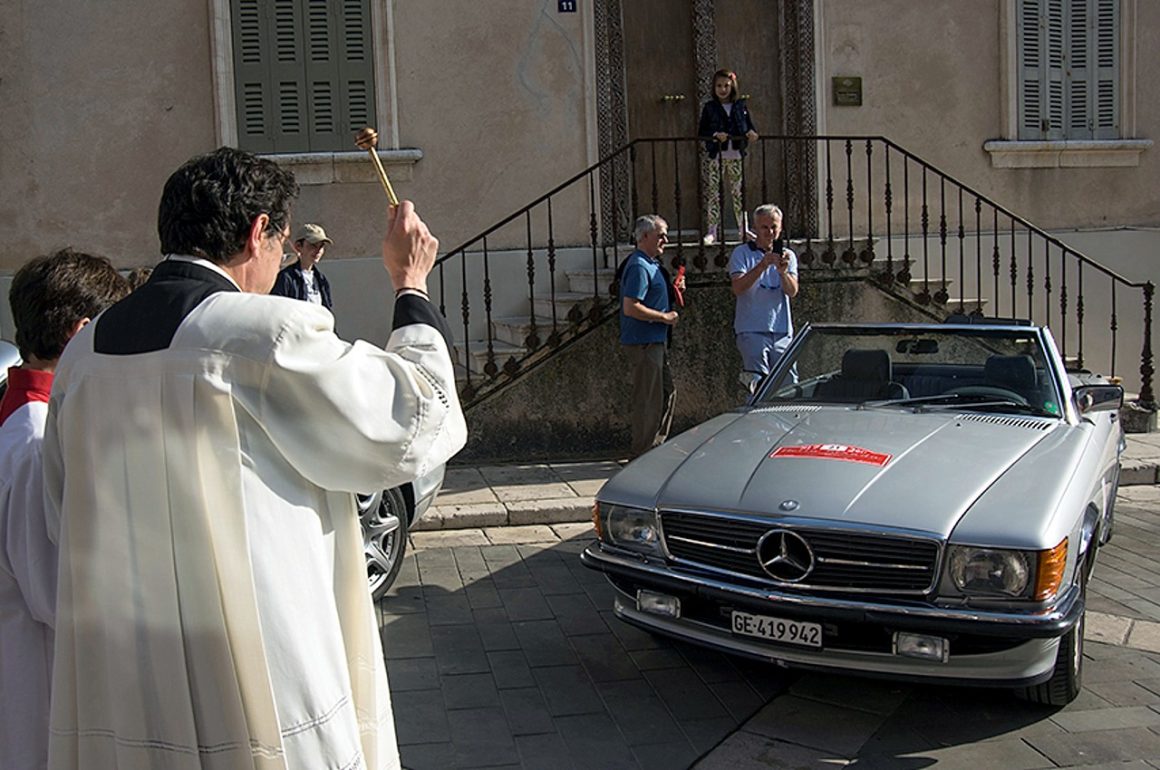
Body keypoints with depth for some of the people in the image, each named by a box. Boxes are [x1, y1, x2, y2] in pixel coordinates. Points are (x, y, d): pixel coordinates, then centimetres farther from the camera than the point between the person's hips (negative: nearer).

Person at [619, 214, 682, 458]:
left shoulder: (651, 264, 15)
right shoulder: (638, 266, -17)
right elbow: (631, 308, -25)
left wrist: (672, 290, 10)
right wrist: (664, 317, -17)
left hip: (655, 341, 11)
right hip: (643, 343, -11)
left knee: (667, 393, 17)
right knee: (648, 399, -4)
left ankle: (655, 446, 27)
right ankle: (643, 455, 4)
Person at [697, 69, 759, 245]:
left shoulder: (741, 106, 7)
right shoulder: (709, 107, 2)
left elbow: (750, 125, 7)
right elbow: (701, 132, -2)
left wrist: (751, 133, -16)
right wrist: (714, 135, -21)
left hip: (735, 155, 2)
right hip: (715, 155, -2)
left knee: (738, 191, 7)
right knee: (713, 193, -1)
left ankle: (743, 229, 14)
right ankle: (711, 232, 3)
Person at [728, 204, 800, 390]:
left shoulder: (788, 256, 13)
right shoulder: (741, 253, 2)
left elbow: (792, 292, 0)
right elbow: (738, 288, -13)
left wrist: (782, 272, -21)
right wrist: (762, 265, -23)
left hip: (782, 331, 4)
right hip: (752, 331, -4)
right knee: (759, 385, -17)